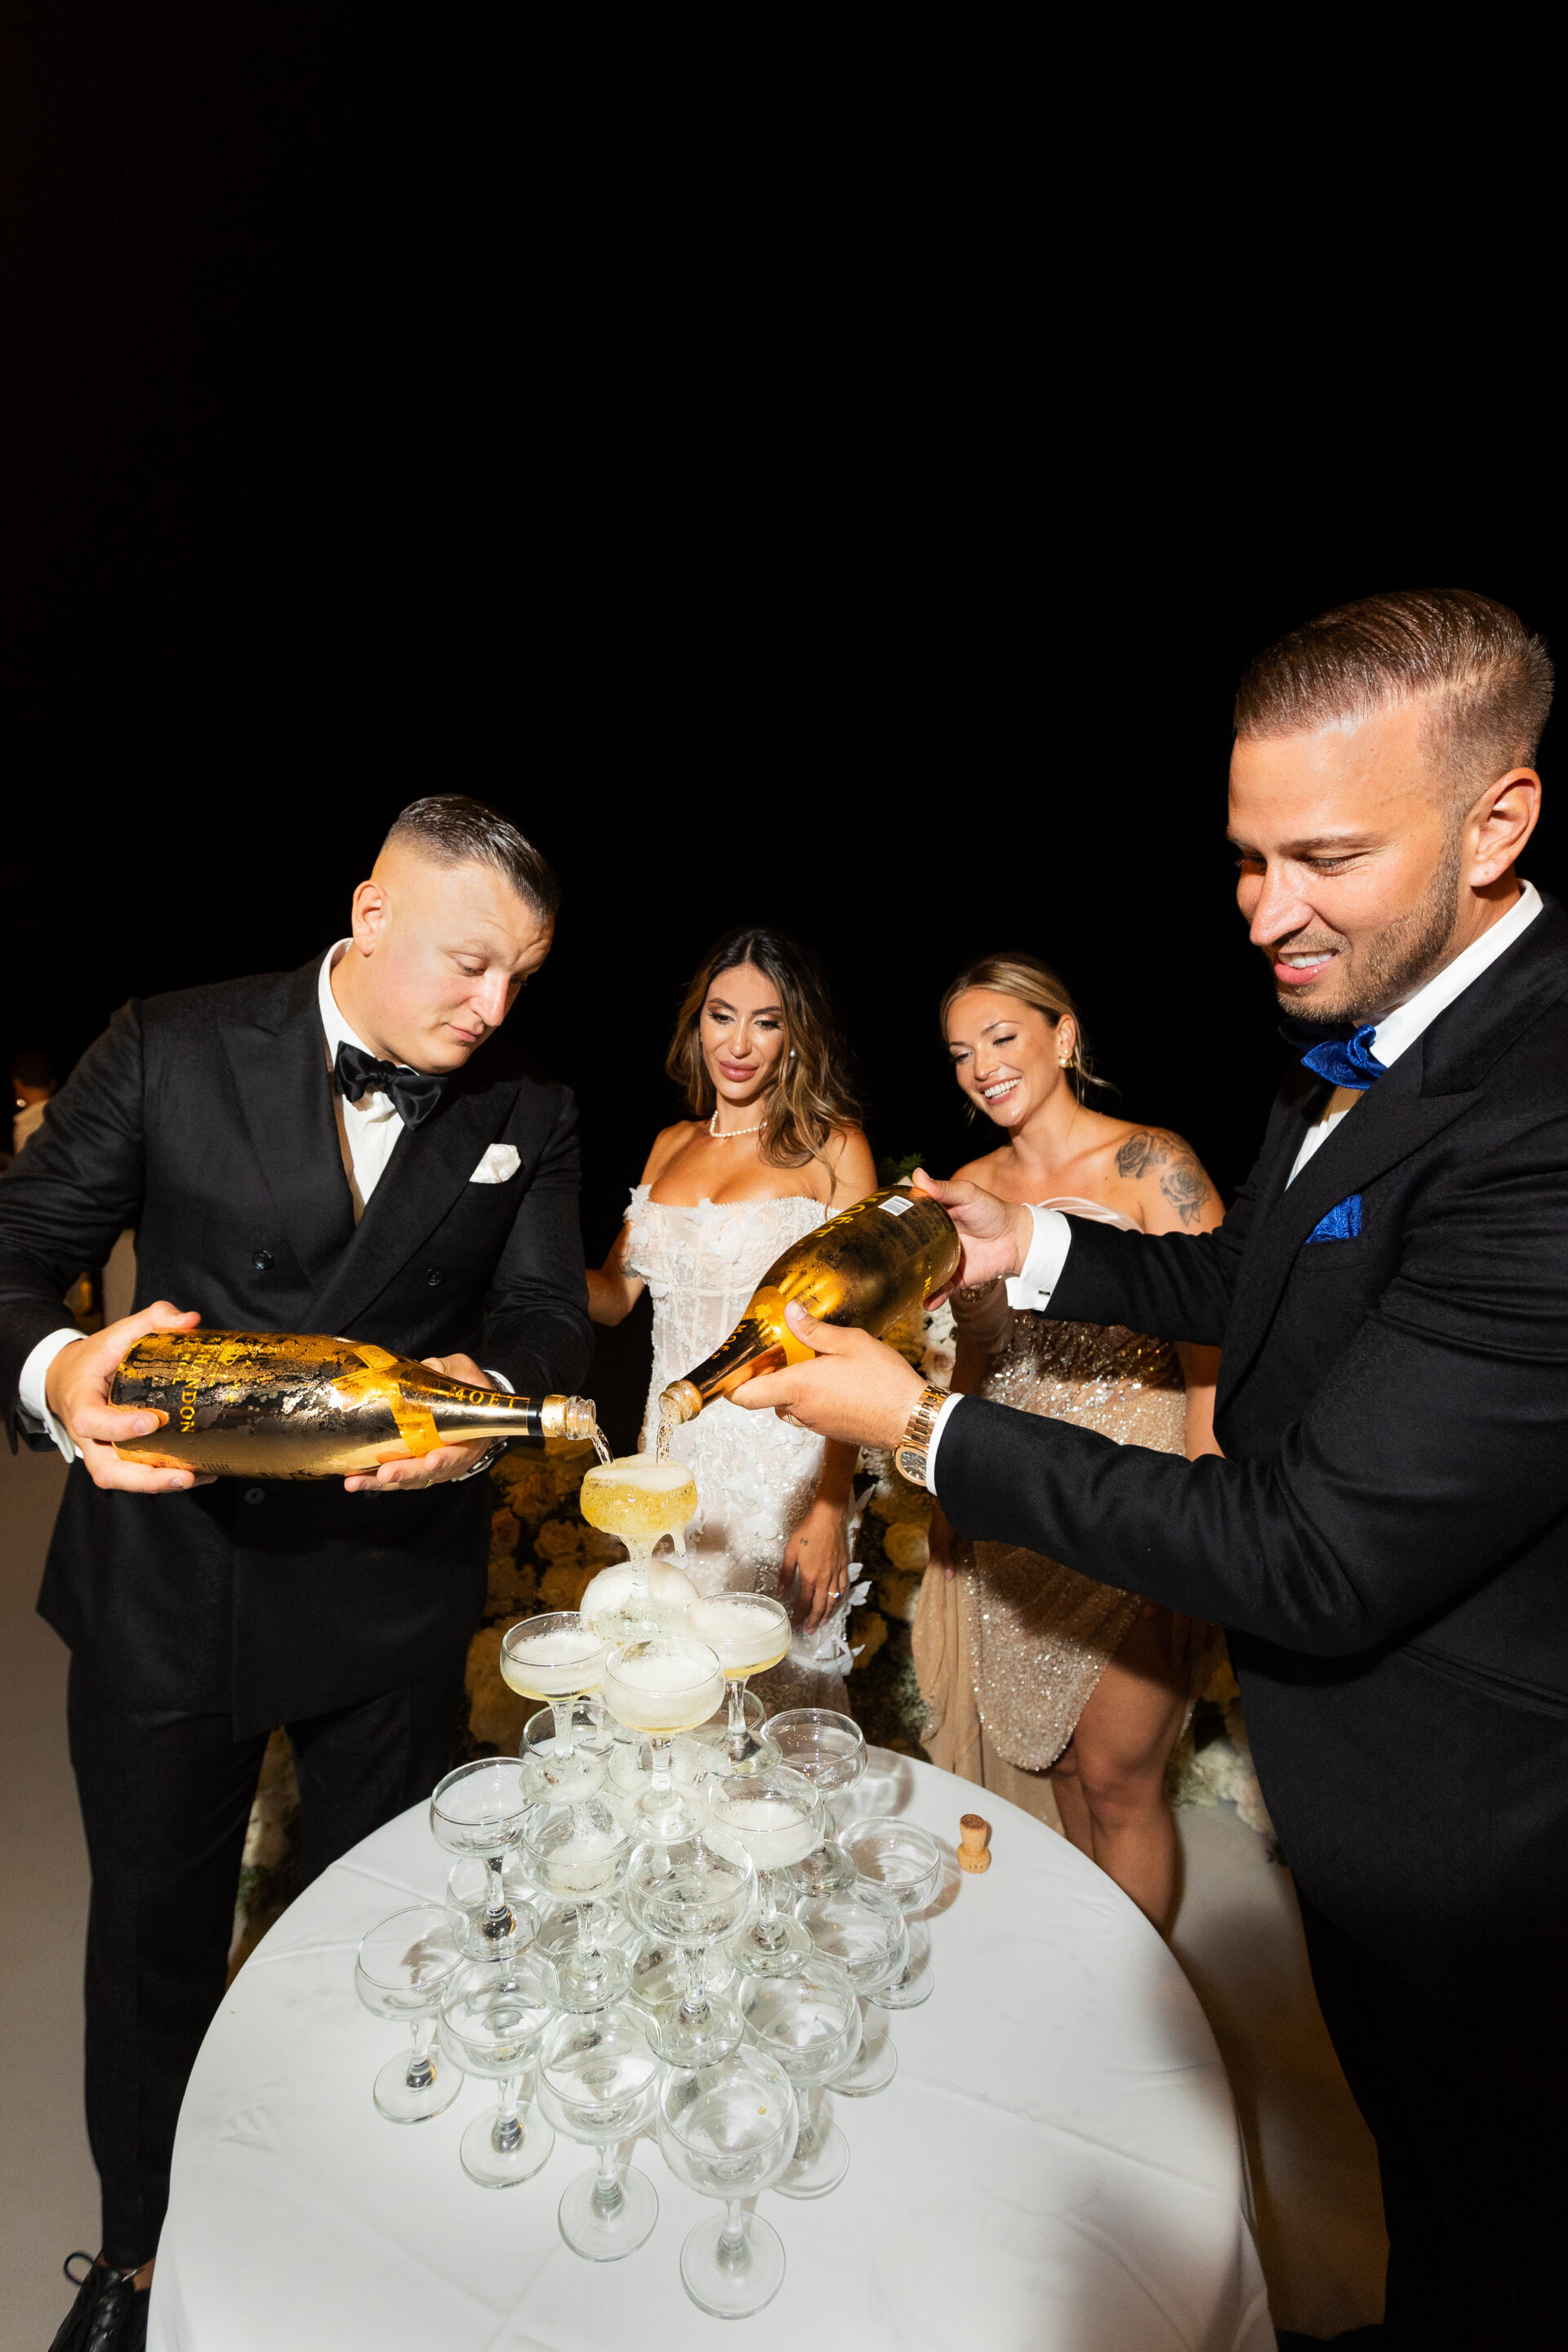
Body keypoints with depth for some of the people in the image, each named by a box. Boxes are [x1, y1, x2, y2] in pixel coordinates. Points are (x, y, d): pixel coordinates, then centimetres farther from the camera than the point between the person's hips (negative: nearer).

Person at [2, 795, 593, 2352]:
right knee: (155, 1923, 20)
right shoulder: (170, 1051, -8)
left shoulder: (528, 1112, -4)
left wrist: (491, 1395, -28)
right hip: (169, 1565, -1)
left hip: (398, 1573, 2)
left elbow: (549, 1321, -5)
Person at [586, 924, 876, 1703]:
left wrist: (830, 1508, -16)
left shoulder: (830, 1148, -6)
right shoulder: (671, 1145, 9)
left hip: (779, 1465, -4)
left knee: (774, 1688, 8)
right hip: (670, 1455, 5)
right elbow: (611, 1293, 10)